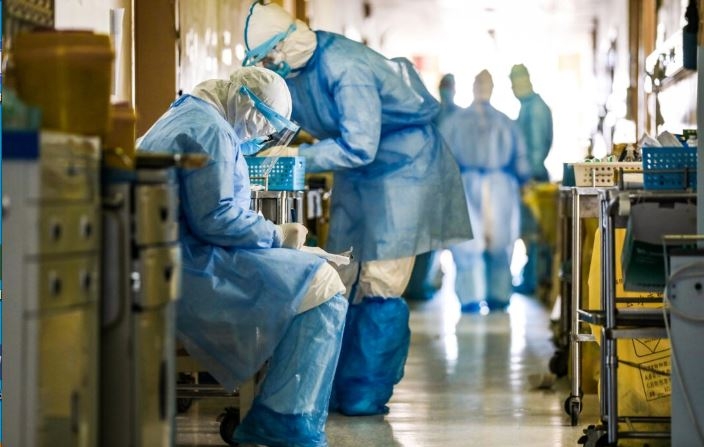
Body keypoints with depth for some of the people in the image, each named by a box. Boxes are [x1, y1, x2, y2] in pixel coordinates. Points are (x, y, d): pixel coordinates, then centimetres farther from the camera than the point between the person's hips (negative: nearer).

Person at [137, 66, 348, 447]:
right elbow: (214, 218, -22)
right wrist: (277, 235, -10)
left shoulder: (181, 117, 22)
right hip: (193, 269, -11)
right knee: (324, 287, -15)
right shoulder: (210, 130, -13)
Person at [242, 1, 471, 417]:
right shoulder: (292, 68, -3)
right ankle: (339, 385, 12)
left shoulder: (346, 69, -30)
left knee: (379, 286, -10)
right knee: (343, 281, 6)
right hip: (358, 174, 9)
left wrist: (298, 157, -25)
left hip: (403, 168, -9)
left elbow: (358, 148, -31)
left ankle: (367, 394, -4)